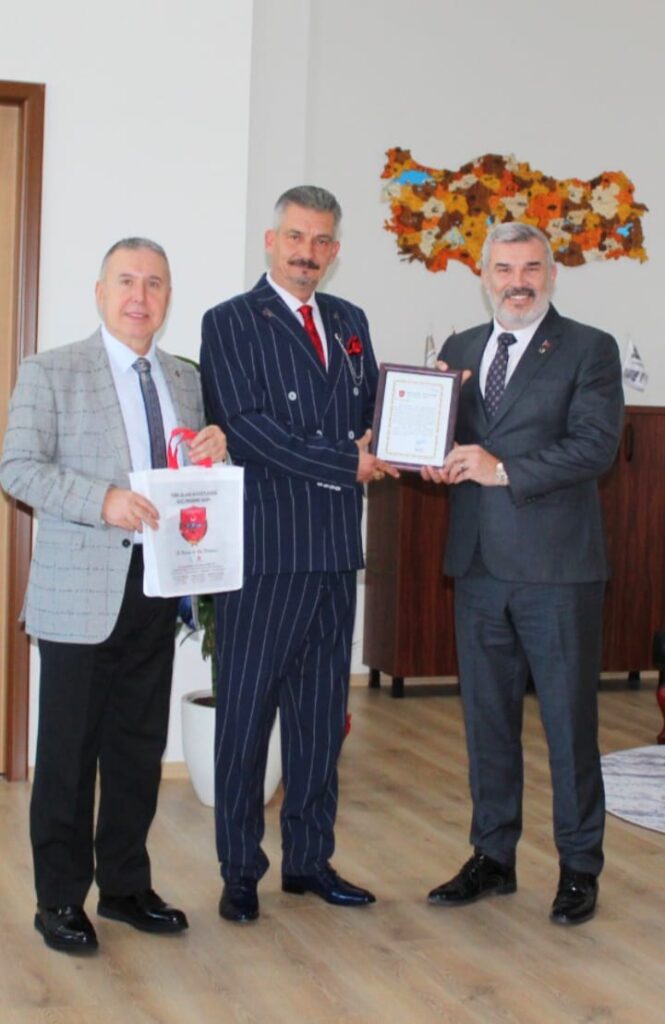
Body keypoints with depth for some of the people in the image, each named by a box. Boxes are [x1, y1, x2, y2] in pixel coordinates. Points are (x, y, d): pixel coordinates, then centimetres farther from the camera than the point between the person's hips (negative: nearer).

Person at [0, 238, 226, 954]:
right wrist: (102, 500, -22)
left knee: (140, 746, 12)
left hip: (157, 586, 5)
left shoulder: (186, 381, 13)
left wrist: (214, 452, -4)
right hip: (80, 591, -5)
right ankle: (60, 900, 14)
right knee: (69, 750, 2)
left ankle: (125, 886, 26)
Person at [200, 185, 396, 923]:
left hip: (335, 547, 6)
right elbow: (246, 427, -12)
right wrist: (344, 465, -13)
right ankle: (240, 872, 12)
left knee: (321, 713, 12)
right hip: (263, 547, -6)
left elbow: (370, 411, 20)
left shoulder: (350, 322, 16)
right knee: (245, 714, 1)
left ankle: (310, 859, 23)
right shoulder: (231, 323, -2)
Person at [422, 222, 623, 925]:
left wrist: (504, 469, -19)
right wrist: (438, 464, -6)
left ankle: (579, 868, 16)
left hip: (556, 564, -5)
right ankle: (492, 858, 25)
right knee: (487, 718, 13)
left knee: (570, 721, 2)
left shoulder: (589, 350, -2)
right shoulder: (459, 351, 14)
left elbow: (595, 446, -13)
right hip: (479, 563, 5)